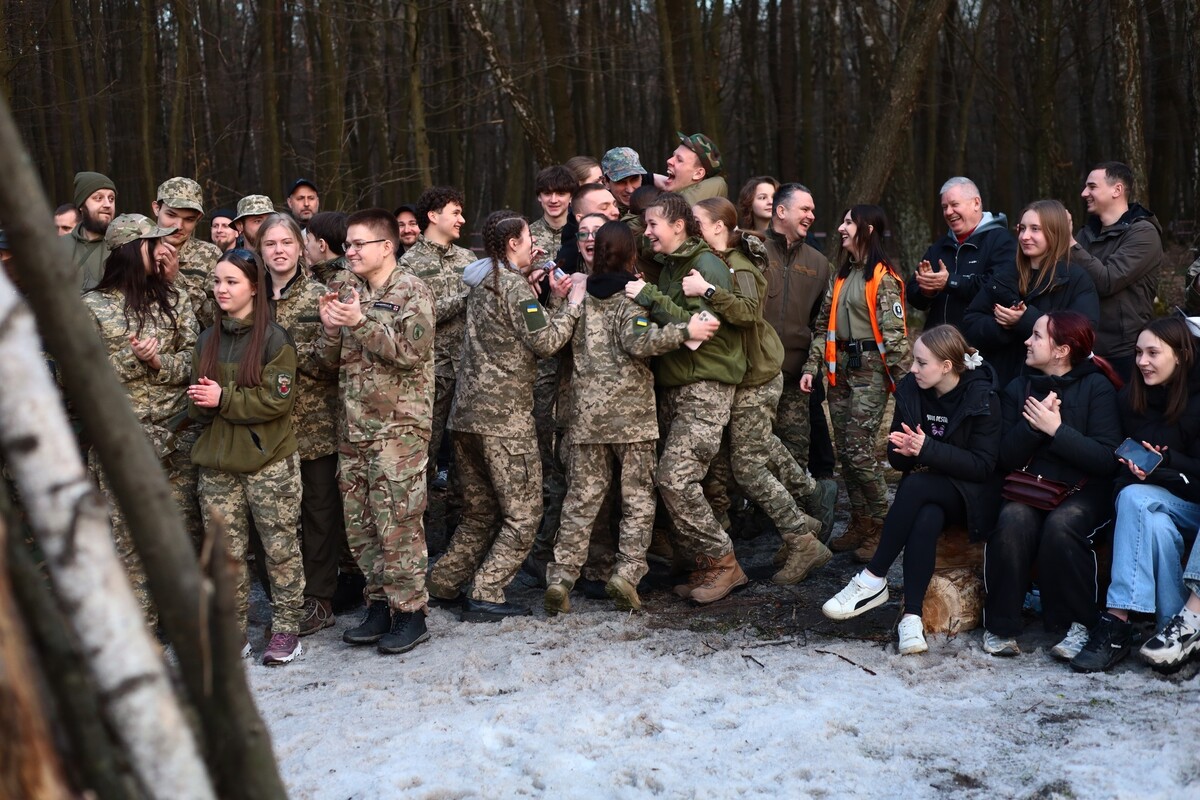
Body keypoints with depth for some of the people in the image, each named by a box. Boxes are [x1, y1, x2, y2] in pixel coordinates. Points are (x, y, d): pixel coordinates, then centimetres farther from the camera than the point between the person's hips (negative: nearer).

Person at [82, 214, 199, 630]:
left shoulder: (174, 299, 7)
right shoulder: (92, 306, -3)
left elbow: (196, 357, 3)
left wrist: (161, 362, -15)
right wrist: (132, 358, -18)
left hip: (176, 431, 3)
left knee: (185, 524, 7)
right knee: (130, 533, 2)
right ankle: (138, 624, 12)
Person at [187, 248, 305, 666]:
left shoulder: (274, 340, -7)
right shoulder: (207, 341, 12)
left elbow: (277, 399, -15)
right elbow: (197, 405, 13)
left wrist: (223, 398, -16)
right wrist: (201, 402, -10)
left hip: (269, 460, -5)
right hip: (216, 462, 5)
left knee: (280, 547, 4)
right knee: (225, 551, 8)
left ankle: (286, 630, 15)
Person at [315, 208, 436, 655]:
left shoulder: (412, 292, -4)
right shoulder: (344, 289, 14)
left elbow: (411, 351, -17)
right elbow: (329, 360, 12)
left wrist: (362, 322, -22)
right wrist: (330, 327, -7)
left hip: (399, 425, -7)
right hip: (353, 426, 7)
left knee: (397, 522, -6)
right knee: (359, 523, 9)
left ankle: (410, 613, 4)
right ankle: (379, 606, 21)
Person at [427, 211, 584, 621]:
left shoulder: (483, 282, 16)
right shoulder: (514, 285, -11)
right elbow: (545, 342, -13)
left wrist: (550, 296, 12)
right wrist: (573, 305, -2)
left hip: (466, 415, 9)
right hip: (504, 417, -9)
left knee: (480, 511, 19)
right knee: (523, 513, 0)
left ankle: (443, 584, 22)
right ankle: (485, 596, -3)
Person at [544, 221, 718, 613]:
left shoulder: (581, 292, 8)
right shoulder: (631, 296, -5)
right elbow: (639, 341, -21)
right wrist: (685, 331, -21)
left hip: (585, 411, 4)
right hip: (630, 412, -4)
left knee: (582, 497, 7)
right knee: (638, 497, 6)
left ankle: (560, 576, 1)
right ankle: (626, 573, -3)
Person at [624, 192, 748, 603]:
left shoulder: (705, 265, -10)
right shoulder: (668, 266, 17)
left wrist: (649, 298, -20)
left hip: (706, 388, -8)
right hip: (673, 386, 8)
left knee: (674, 477, -16)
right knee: (670, 478, 3)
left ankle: (721, 562, -3)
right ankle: (707, 565, 13)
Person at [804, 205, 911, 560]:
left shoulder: (882, 277, -10)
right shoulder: (842, 274, 15)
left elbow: (893, 332, -16)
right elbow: (825, 323, 15)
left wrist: (905, 381, -19)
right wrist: (812, 366, 7)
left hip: (869, 370, -8)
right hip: (841, 368, 8)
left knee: (859, 451, -9)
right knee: (845, 451, 9)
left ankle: (878, 527, 4)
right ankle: (859, 523, 20)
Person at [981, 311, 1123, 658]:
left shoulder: (1096, 387, -3)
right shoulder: (1018, 388, 10)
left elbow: (1107, 459, -13)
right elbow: (1005, 459, 3)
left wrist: (1057, 429, -18)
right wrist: (1032, 426, -14)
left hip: (1083, 491, -3)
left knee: (1060, 525, -34)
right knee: (1013, 520, -30)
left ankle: (1076, 624, -15)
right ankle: (1000, 626, -19)